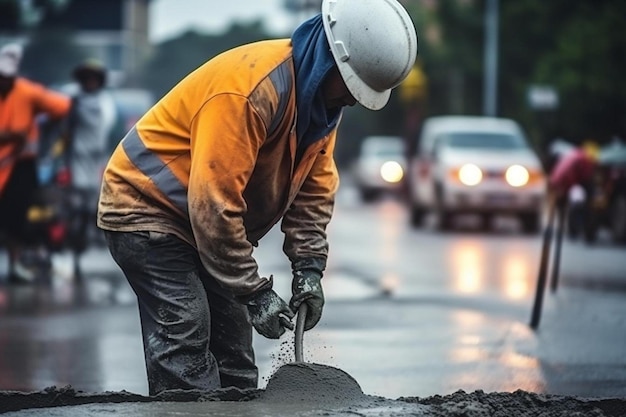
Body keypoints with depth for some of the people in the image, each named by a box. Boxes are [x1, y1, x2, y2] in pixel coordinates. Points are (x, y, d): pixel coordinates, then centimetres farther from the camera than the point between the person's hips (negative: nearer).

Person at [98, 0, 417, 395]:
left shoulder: (324, 98, -3)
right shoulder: (252, 89, -32)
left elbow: (315, 188, 6)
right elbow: (213, 202, -32)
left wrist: (309, 267, -6)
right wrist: (255, 293, -27)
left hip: (207, 226, 9)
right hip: (147, 210, -9)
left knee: (235, 366, 7)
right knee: (186, 352, -18)